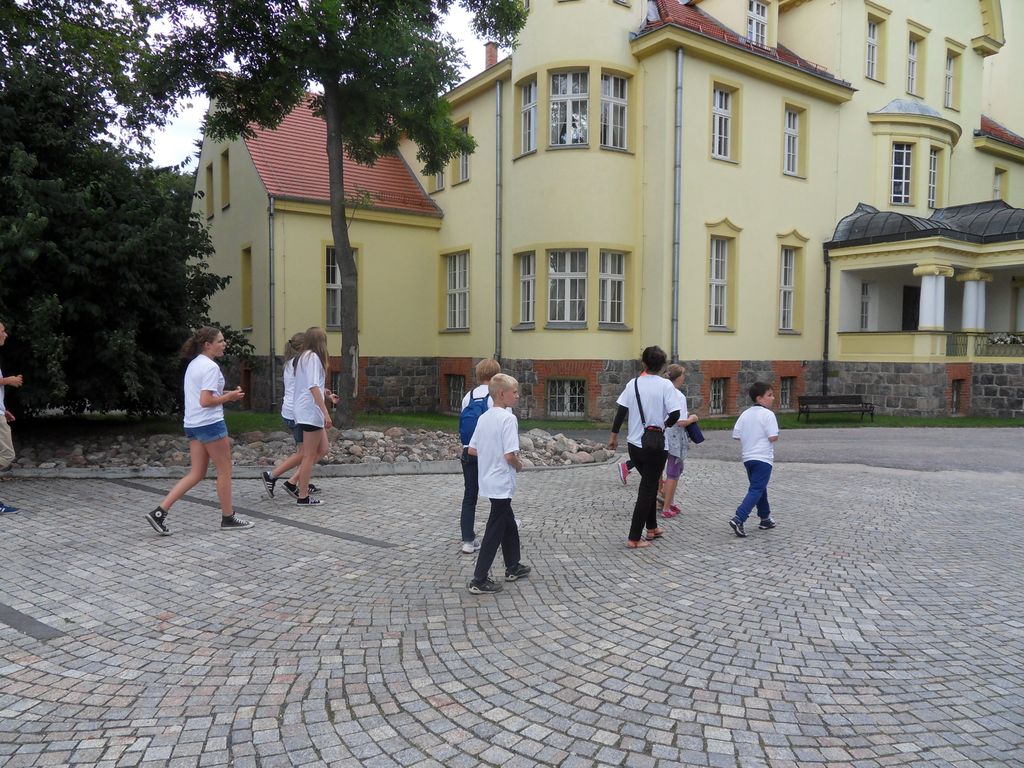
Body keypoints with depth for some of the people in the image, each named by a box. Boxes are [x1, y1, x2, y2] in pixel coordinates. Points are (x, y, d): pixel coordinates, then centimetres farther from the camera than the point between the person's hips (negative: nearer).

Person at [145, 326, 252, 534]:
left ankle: (159, 512, 3)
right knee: (225, 470, 5)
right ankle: (228, 518, 15)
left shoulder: (193, 365, 15)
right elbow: (205, 401, -21)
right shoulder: (210, 367, -15)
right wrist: (229, 397, -10)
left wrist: (224, 394, 12)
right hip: (210, 424, -9)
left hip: (192, 424, 9)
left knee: (196, 474, 10)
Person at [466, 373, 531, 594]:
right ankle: (479, 580, 3)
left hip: (489, 482, 9)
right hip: (502, 483, -9)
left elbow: (472, 450, 10)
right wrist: (518, 465, -5)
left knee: (509, 524, 22)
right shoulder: (508, 418, -18)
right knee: (495, 531, -1)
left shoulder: (483, 418, 7)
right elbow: (510, 455, -24)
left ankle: (513, 567, 34)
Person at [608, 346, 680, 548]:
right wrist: (664, 425, 2)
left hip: (634, 444, 5)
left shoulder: (632, 383, 1)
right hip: (655, 447, -5)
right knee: (647, 490, 3)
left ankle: (652, 528, 32)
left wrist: (614, 436, 10)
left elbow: (621, 410, 1)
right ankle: (634, 538, 1)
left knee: (649, 485, 23)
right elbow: (675, 414, -18)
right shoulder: (665, 385, -11)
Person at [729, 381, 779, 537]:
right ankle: (738, 519, -21)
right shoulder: (768, 414, -12)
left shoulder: (745, 414, 8)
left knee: (760, 488, 21)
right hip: (763, 458, -7)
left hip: (748, 457, 7)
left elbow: (735, 435, 5)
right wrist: (765, 437, 2)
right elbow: (773, 437, -18)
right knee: (756, 490, -8)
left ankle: (765, 519, 31)